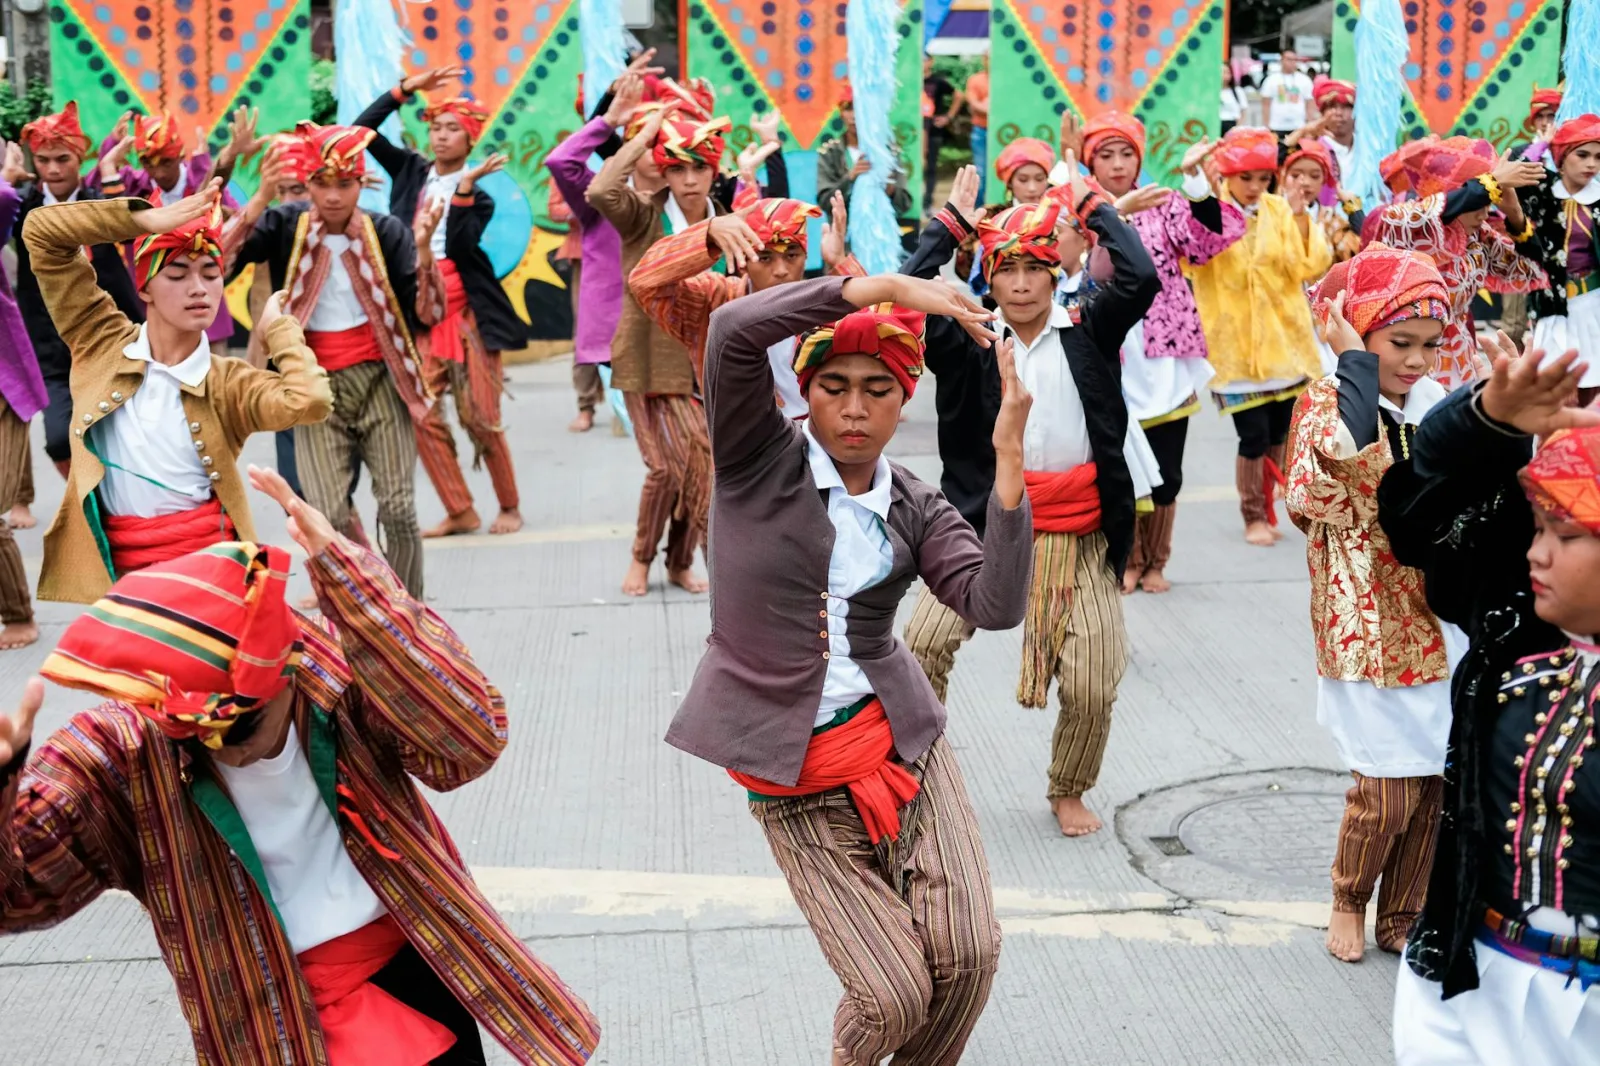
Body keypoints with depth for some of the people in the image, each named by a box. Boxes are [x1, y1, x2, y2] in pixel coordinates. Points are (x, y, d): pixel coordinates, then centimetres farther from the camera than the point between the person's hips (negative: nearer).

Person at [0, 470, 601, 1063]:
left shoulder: (337, 667, -19)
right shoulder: (128, 750, -19)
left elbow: (472, 737, -35)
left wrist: (341, 568, -41)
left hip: (412, 956, 2)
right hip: (288, 1010, -1)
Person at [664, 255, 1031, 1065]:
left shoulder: (914, 508, 3)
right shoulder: (760, 458, -6)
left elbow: (997, 605, -13)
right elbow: (734, 329, -24)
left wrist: (1008, 456, -21)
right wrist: (888, 286, -27)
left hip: (902, 744, 3)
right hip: (796, 777, -3)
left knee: (968, 952, -9)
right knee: (892, 995, -6)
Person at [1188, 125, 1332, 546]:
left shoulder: (1279, 210, 4)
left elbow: (1310, 267, -4)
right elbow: (1189, 258, -23)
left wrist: (1300, 217, -16)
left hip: (1283, 340, 4)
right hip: (1236, 345, -4)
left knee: (1277, 434, 11)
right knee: (1254, 436, -7)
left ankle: (1268, 511, 27)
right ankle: (1254, 517, 11)